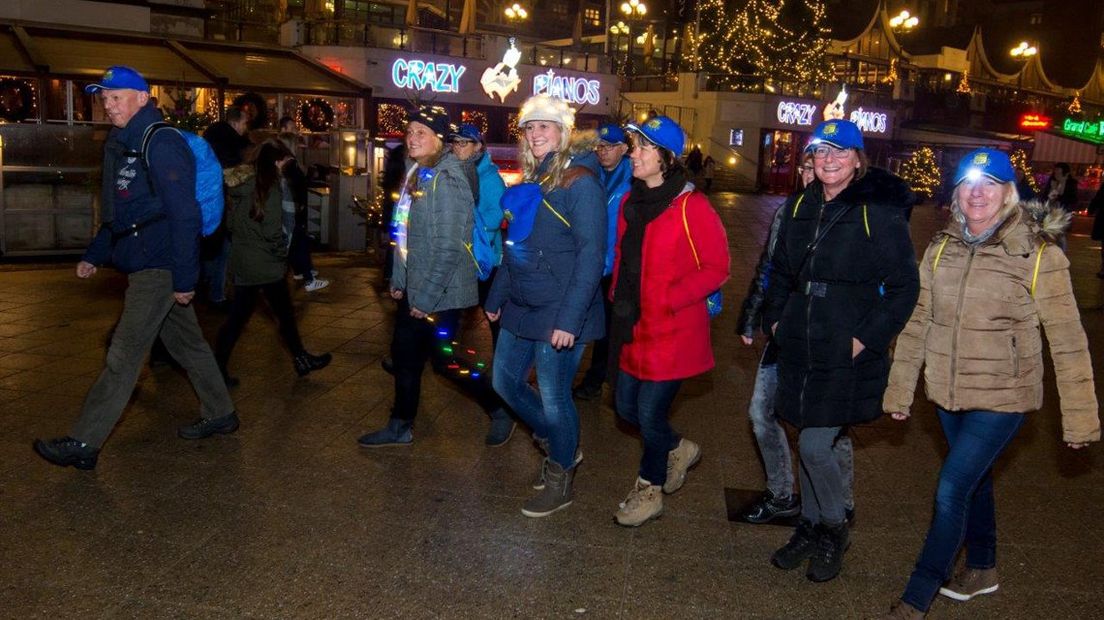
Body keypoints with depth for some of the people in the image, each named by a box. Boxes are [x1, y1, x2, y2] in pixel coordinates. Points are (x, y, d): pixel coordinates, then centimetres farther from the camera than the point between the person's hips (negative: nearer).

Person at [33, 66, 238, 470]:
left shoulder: (161, 145, -15)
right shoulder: (122, 145, 16)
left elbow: (185, 216, -20)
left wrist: (184, 279, -21)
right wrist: (94, 256, 20)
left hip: (159, 268, -10)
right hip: (144, 266, 10)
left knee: (124, 356, -6)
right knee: (187, 344, 16)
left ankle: (84, 444, -1)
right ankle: (220, 415, 28)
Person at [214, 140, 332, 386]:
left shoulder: (239, 183, 6)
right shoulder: (269, 185, -15)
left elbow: (231, 223, 13)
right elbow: (272, 230, -18)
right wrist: (282, 254, -4)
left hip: (241, 261, 7)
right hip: (266, 264, -7)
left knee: (237, 316, 11)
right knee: (285, 313, 9)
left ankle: (219, 368, 13)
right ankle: (301, 360, 24)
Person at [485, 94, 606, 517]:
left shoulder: (579, 182, -14)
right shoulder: (530, 182, 12)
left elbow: (591, 253, -19)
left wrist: (570, 318, -24)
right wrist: (496, 297, 18)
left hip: (557, 314, -9)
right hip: (521, 307, 9)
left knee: (553, 397, 2)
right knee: (505, 380, 16)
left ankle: (560, 478, 24)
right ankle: (559, 446, 36)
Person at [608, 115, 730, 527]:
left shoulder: (691, 207, -16)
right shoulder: (631, 200, 7)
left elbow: (717, 268, -14)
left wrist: (668, 299, -20)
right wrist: (618, 295, 8)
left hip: (671, 330, -7)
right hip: (632, 324, 8)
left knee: (649, 412, 1)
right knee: (626, 407, 15)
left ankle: (649, 491, 26)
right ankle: (679, 450, 43)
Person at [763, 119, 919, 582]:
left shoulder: (879, 212, -11)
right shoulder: (803, 206, 8)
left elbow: (904, 287, -9)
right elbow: (781, 269, 20)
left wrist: (867, 339, -14)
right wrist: (775, 317, 10)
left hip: (846, 354, -5)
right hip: (800, 349, 6)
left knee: (814, 446, -6)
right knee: (811, 444, 15)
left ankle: (834, 530, 20)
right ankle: (810, 528, 33)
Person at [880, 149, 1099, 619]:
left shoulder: (1037, 254, -13)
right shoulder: (941, 248, 2)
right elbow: (918, 322, 7)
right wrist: (899, 389, 9)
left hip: (1002, 397, -5)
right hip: (949, 392, 5)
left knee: (951, 491, -7)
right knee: (973, 481, 21)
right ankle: (982, 570, 44)